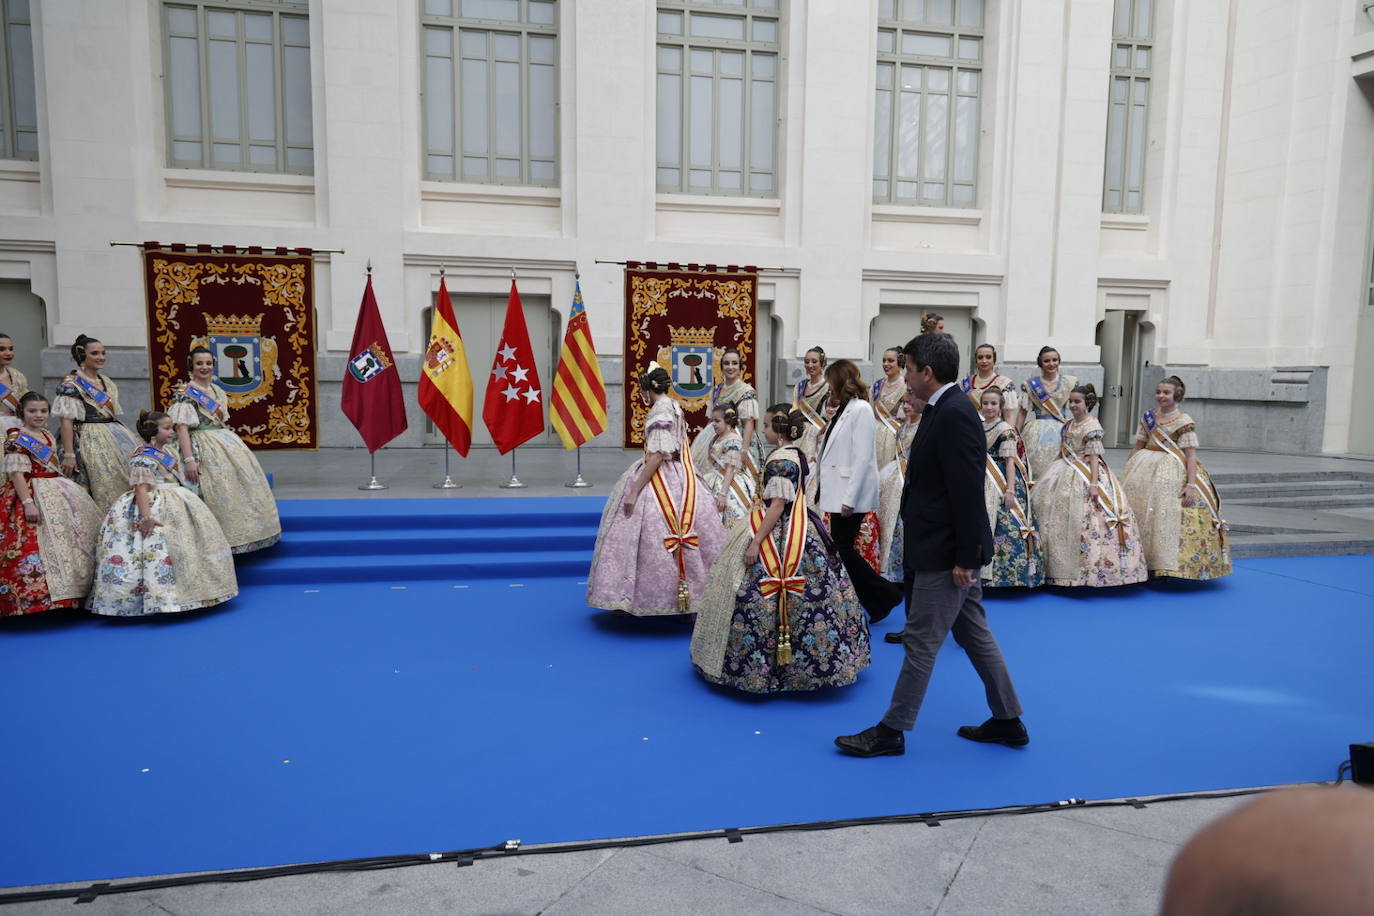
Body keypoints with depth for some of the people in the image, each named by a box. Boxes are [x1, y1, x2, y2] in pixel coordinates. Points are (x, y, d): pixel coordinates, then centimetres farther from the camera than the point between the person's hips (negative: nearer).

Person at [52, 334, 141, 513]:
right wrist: (68, 455, -16)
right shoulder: (71, 384, -6)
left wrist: (124, 438, 15)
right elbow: (66, 420, -11)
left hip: (114, 438, 7)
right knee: (103, 490, -9)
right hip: (89, 442, -7)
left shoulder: (108, 383, 16)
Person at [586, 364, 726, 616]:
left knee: (655, 542, -4)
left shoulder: (660, 412, -16)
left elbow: (656, 457, -22)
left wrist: (634, 491, -21)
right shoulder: (674, 407, 12)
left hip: (660, 480, -10)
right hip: (679, 478, 10)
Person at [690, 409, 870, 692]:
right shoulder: (797, 455, 11)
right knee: (812, 593, 14)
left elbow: (778, 505, -22)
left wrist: (756, 541, -23)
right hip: (800, 529, 11)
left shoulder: (780, 460, -18)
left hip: (780, 535, -11)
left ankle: (762, 666, 0)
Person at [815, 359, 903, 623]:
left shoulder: (860, 409, -11)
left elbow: (862, 457, -17)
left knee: (841, 549, -5)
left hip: (851, 495, -9)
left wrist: (850, 499, -20)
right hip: (837, 493, 9)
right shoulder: (842, 410, 15)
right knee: (841, 550, 8)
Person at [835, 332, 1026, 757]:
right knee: (974, 634, 18)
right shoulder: (945, 410, 10)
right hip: (949, 548, 10)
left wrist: (965, 557, -21)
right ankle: (1008, 720, 30)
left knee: (921, 641, 0)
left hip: (946, 551, -10)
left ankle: (892, 730, 12)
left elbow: (968, 491, -23)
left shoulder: (954, 414, -20)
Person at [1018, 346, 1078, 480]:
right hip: (1037, 434, -1)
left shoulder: (1070, 382, 8)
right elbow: (1023, 412, 7)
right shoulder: (1030, 385, 5)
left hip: (1062, 433, 1)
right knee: (1037, 470, -6)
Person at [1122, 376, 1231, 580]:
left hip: (1172, 472, -5)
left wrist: (1191, 484, -18)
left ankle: (1161, 567, -2)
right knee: (1137, 508, 2)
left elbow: (1191, 455, -10)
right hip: (1145, 470, 5)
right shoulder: (1147, 417, 10)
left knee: (1166, 514, -10)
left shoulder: (1184, 422, -5)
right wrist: (1128, 472, 11)